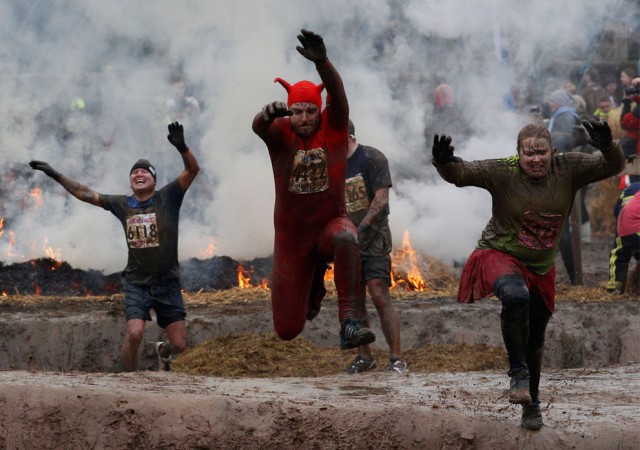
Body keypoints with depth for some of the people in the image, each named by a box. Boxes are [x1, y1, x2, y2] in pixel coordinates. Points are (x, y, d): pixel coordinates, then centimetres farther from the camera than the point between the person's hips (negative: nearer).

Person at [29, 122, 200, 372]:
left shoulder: (167, 198, -2)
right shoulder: (122, 205, 5)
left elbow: (193, 170, -14)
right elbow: (85, 194, 12)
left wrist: (181, 147, -33)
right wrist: (56, 176, 8)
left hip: (167, 283, -1)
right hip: (137, 283, 1)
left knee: (179, 344, -1)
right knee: (134, 333, -23)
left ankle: (162, 351, 36)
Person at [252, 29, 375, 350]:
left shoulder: (333, 128, -8)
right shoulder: (280, 133, -8)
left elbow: (337, 94, -27)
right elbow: (259, 127, -32)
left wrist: (321, 61, -48)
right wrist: (268, 114, -57)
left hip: (330, 223, -1)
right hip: (291, 236, 1)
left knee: (346, 238, -41)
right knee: (287, 330, 5)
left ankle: (348, 322, -41)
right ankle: (313, 284, 41)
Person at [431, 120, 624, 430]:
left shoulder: (568, 169, -10)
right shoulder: (502, 172, -19)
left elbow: (613, 166, -12)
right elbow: (460, 174, -24)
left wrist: (607, 148, -34)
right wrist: (443, 162, -47)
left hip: (541, 267, 4)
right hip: (500, 255, -4)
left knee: (535, 340, 17)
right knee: (516, 297, -39)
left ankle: (531, 404, 38)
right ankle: (518, 372, -22)